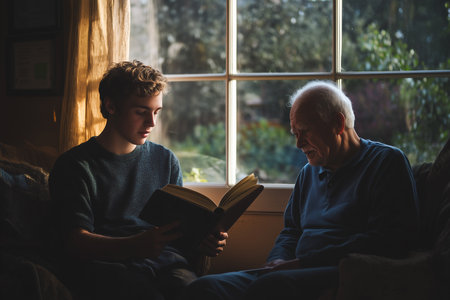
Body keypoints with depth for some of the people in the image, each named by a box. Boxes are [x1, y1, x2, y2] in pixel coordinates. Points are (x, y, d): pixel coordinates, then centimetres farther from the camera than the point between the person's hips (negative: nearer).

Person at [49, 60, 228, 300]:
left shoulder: (166, 160, 22)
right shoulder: (75, 165, 6)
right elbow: (75, 240, -6)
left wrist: (202, 242, -6)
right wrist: (136, 246, -25)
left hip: (163, 261, 4)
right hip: (104, 264, -3)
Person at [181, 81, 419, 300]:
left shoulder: (387, 162, 3)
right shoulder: (309, 173, 27)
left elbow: (385, 242, -11)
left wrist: (303, 262, -14)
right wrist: (279, 261, 5)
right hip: (301, 274, 7)